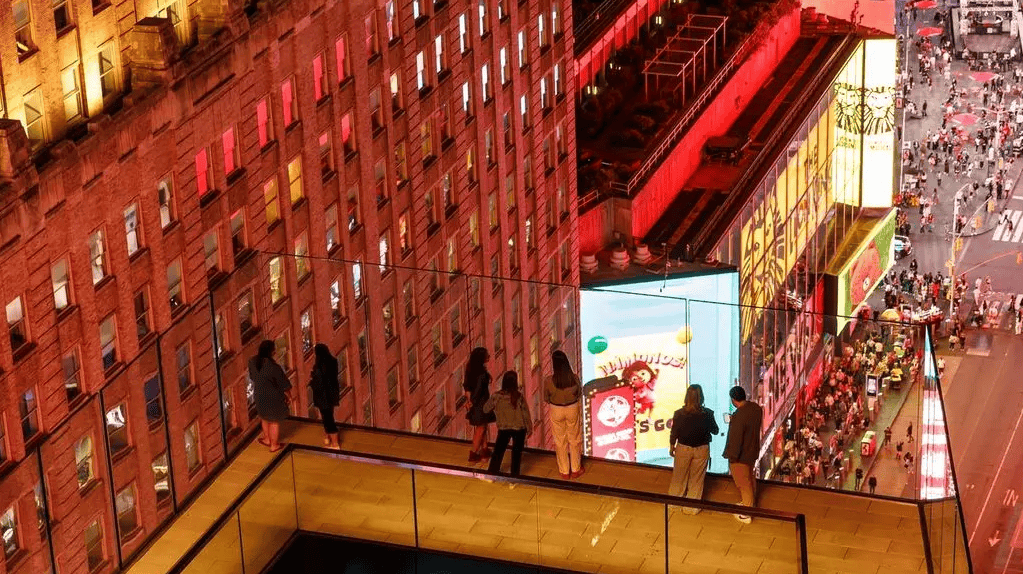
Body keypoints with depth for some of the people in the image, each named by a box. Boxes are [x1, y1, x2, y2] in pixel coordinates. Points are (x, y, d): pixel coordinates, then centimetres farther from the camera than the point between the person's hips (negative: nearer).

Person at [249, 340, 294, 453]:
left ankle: (267, 439, 47)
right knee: (275, 421, 15)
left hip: (259, 395, 5)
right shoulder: (273, 367, -30)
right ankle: (274, 445, 31)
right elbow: (284, 385, -19)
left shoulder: (252, 362, -13)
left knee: (264, 418, 29)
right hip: (273, 397, -5)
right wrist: (288, 396, -1)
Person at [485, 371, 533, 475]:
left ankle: (492, 473, 19)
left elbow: (486, 409, -2)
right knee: (517, 452, 15)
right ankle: (515, 475, 19)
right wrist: (529, 428, 3)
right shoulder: (519, 396, -18)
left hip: (503, 429, 1)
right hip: (519, 428, -1)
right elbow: (526, 413, -10)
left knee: (498, 451, 15)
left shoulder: (497, 396, -14)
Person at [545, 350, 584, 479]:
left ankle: (564, 472, 29)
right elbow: (579, 394, -2)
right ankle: (575, 469, 32)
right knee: (574, 439, 20)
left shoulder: (550, 381, -24)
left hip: (556, 411, -1)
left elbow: (546, 397, -6)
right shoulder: (574, 378, -21)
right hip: (573, 409, 1)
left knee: (560, 442, 17)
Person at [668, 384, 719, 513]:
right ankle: (692, 507, 22)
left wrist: (671, 446, 11)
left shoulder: (679, 414, -16)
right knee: (697, 479, 14)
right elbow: (715, 431, -2)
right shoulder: (707, 414, -16)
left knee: (679, 476, 19)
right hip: (702, 449, 0)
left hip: (683, 448, 0)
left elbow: (674, 433, -6)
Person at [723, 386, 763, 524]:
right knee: (750, 478, 27)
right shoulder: (756, 408, -7)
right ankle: (750, 503, 48)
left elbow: (735, 439, -28)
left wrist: (732, 456, -16)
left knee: (744, 484, 8)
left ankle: (746, 515, 22)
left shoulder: (738, 416, -33)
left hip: (741, 456, -8)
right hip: (753, 451, 8)